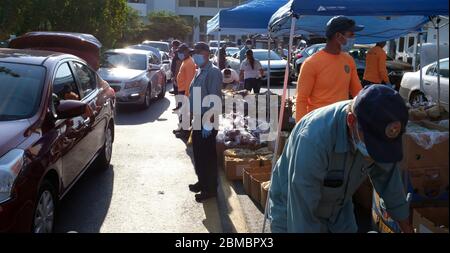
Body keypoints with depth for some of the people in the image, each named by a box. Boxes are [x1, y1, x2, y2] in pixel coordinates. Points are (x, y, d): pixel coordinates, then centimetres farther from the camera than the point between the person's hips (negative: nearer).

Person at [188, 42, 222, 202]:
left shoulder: (213, 72, -16)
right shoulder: (200, 71, 14)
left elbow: (215, 99, -22)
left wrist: (208, 123, -23)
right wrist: (194, 116, 17)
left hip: (206, 121, -9)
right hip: (198, 119, 9)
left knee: (207, 155, -1)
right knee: (198, 153, 18)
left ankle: (211, 189, 11)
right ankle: (202, 182, 33)